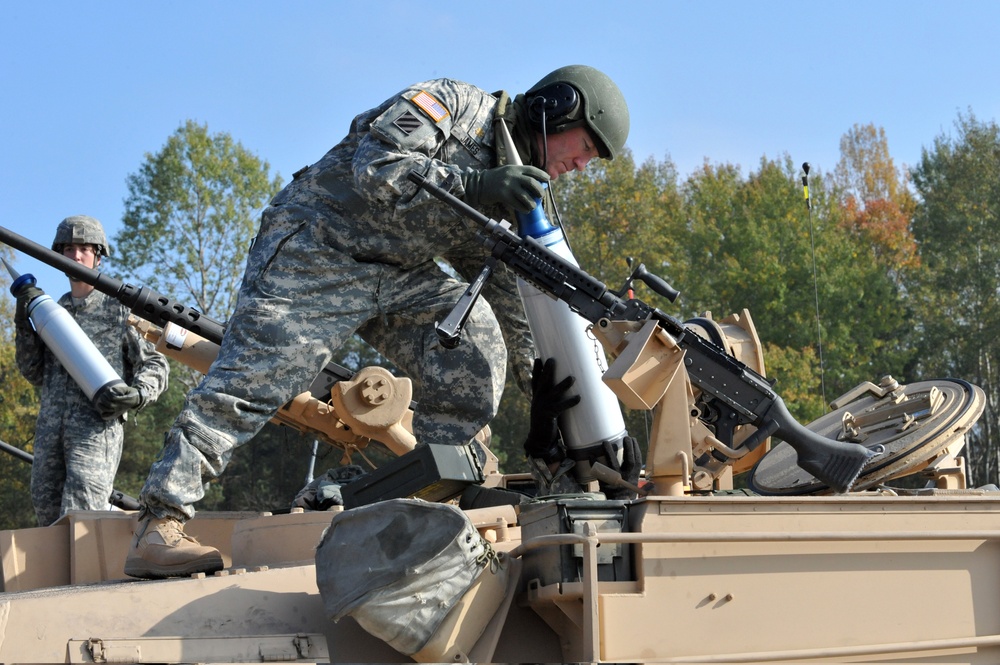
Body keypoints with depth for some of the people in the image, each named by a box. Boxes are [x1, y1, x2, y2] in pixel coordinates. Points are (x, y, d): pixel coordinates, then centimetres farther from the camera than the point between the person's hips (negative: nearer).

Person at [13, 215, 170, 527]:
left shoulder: (118, 308, 5)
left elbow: (156, 365, 4)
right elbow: (36, 373, 16)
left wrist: (137, 395, -16)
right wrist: (23, 326, 3)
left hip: (97, 428, -5)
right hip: (50, 427, 5)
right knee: (47, 512, 3)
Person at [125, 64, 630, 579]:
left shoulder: (515, 188, 14)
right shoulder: (453, 103, -11)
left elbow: (504, 285, 18)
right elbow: (375, 167, -25)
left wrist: (538, 376, 13)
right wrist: (474, 185, -35)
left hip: (397, 276, 8)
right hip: (316, 249, -8)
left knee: (478, 338, -12)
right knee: (254, 378, -17)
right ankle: (159, 526, -16)